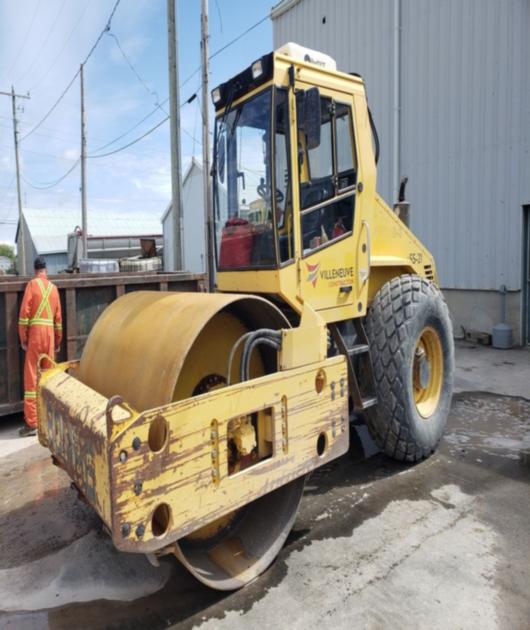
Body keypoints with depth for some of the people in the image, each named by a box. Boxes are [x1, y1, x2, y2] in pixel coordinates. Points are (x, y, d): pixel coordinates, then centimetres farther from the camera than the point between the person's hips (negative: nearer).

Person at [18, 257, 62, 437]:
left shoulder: (32, 284, -1)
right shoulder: (53, 288, 11)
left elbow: (24, 313, -7)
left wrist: (23, 338, -1)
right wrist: (58, 340, 20)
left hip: (35, 332, -4)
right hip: (50, 332, 4)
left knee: (31, 377, -3)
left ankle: (31, 422, -4)